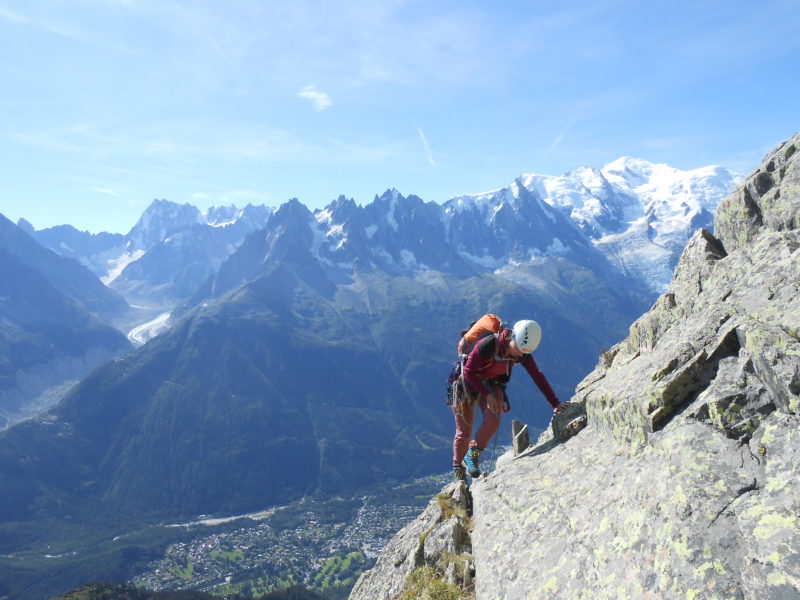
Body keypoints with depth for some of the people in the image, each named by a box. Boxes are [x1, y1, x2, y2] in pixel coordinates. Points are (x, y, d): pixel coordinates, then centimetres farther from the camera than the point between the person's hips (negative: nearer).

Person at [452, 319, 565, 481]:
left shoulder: (523, 353, -16)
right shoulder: (488, 346, -34)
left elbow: (537, 376, -9)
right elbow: (468, 372, -25)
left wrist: (555, 403, -11)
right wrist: (487, 394, -26)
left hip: (492, 384, 4)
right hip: (468, 383, -4)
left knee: (493, 422, -19)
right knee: (464, 431, 0)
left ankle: (474, 454, 6)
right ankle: (457, 468, 23)